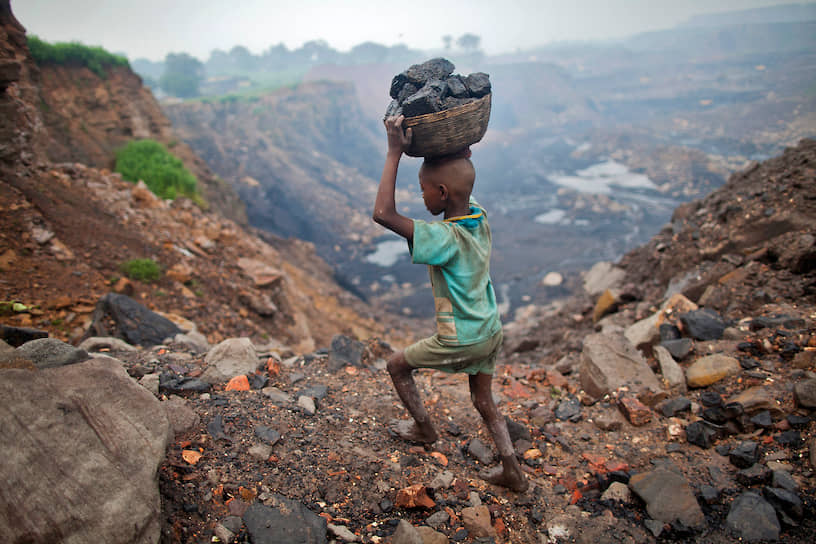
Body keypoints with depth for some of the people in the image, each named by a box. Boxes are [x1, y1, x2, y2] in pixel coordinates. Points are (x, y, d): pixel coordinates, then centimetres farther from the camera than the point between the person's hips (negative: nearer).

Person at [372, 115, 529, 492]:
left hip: (461, 341, -8)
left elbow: (383, 213, -36)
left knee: (397, 365, 16)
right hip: (490, 331, 8)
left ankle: (424, 428, 34)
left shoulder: (445, 238, -30)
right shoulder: (479, 216, -7)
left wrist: (395, 152, -33)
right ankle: (512, 472, 33)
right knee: (484, 402, 23)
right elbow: (460, 184, 14)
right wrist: (461, 155, -3)